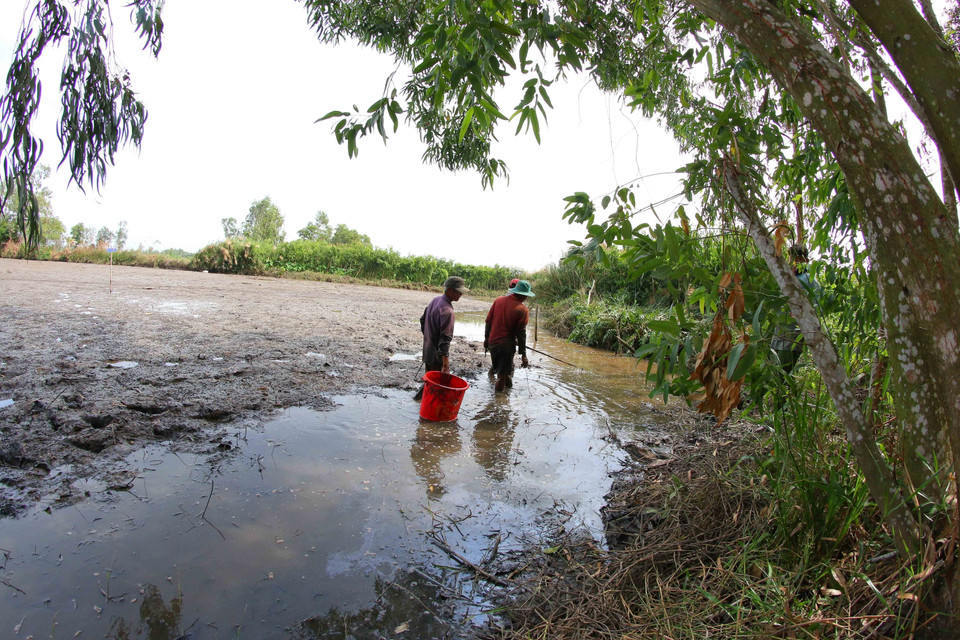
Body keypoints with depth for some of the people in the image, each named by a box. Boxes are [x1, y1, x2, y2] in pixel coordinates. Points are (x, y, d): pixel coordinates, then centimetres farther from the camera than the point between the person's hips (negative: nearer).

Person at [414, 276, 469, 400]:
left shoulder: (435, 300, 4)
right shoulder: (447, 311, -25)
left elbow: (422, 320, 18)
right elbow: (445, 340, -29)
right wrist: (446, 365, -31)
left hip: (427, 351, 9)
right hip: (437, 356, -9)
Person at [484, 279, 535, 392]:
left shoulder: (498, 300, 2)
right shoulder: (523, 310, -13)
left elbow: (488, 321, 6)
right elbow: (521, 333, -13)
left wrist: (486, 338, 17)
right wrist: (523, 354, -7)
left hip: (492, 342, 6)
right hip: (507, 345, -5)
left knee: (498, 367, 25)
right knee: (504, 374, 6)